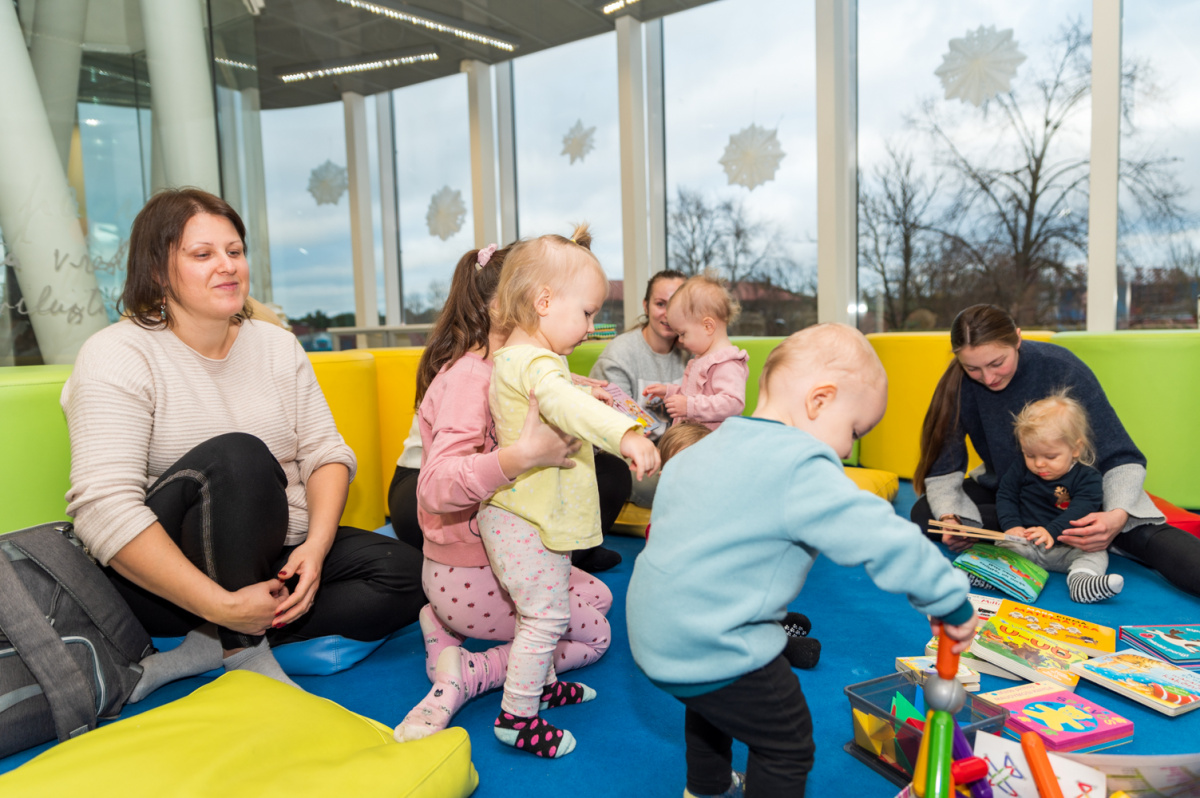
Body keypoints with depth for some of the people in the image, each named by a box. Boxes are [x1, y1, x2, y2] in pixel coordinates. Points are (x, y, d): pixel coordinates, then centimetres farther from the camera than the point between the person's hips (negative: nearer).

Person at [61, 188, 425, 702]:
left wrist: (316, 547, -19)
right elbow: (104, 509, -23)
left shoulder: (277, 345, 6)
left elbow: (327, 453, 1)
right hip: (162, 580, -5)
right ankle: (244, 653, -18)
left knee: (408, 574, -15)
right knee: (237, 455, -33)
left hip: (273, 557, 6)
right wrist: (222, 605, -30)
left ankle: (202, 653, -14)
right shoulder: (116, 356, -11)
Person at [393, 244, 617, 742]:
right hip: (466, 576, -9)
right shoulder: (469, 374, -24)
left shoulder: (494, 368, 8)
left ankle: (449, 625, 8)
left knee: (598, 596, 22)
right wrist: (522, 456, -47)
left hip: (492, 557, 9)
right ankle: (466, 673, -2)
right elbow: (437, 485, -35)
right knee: (594, 635, 3)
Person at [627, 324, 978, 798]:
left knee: (710, 703, 35)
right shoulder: (801, 468, -22)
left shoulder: (712, 444, 5)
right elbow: (885, 540, -22)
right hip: (711, 651, -10)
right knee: (788, 746, 11)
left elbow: (668, 488, 18)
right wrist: (952, 602, -8)